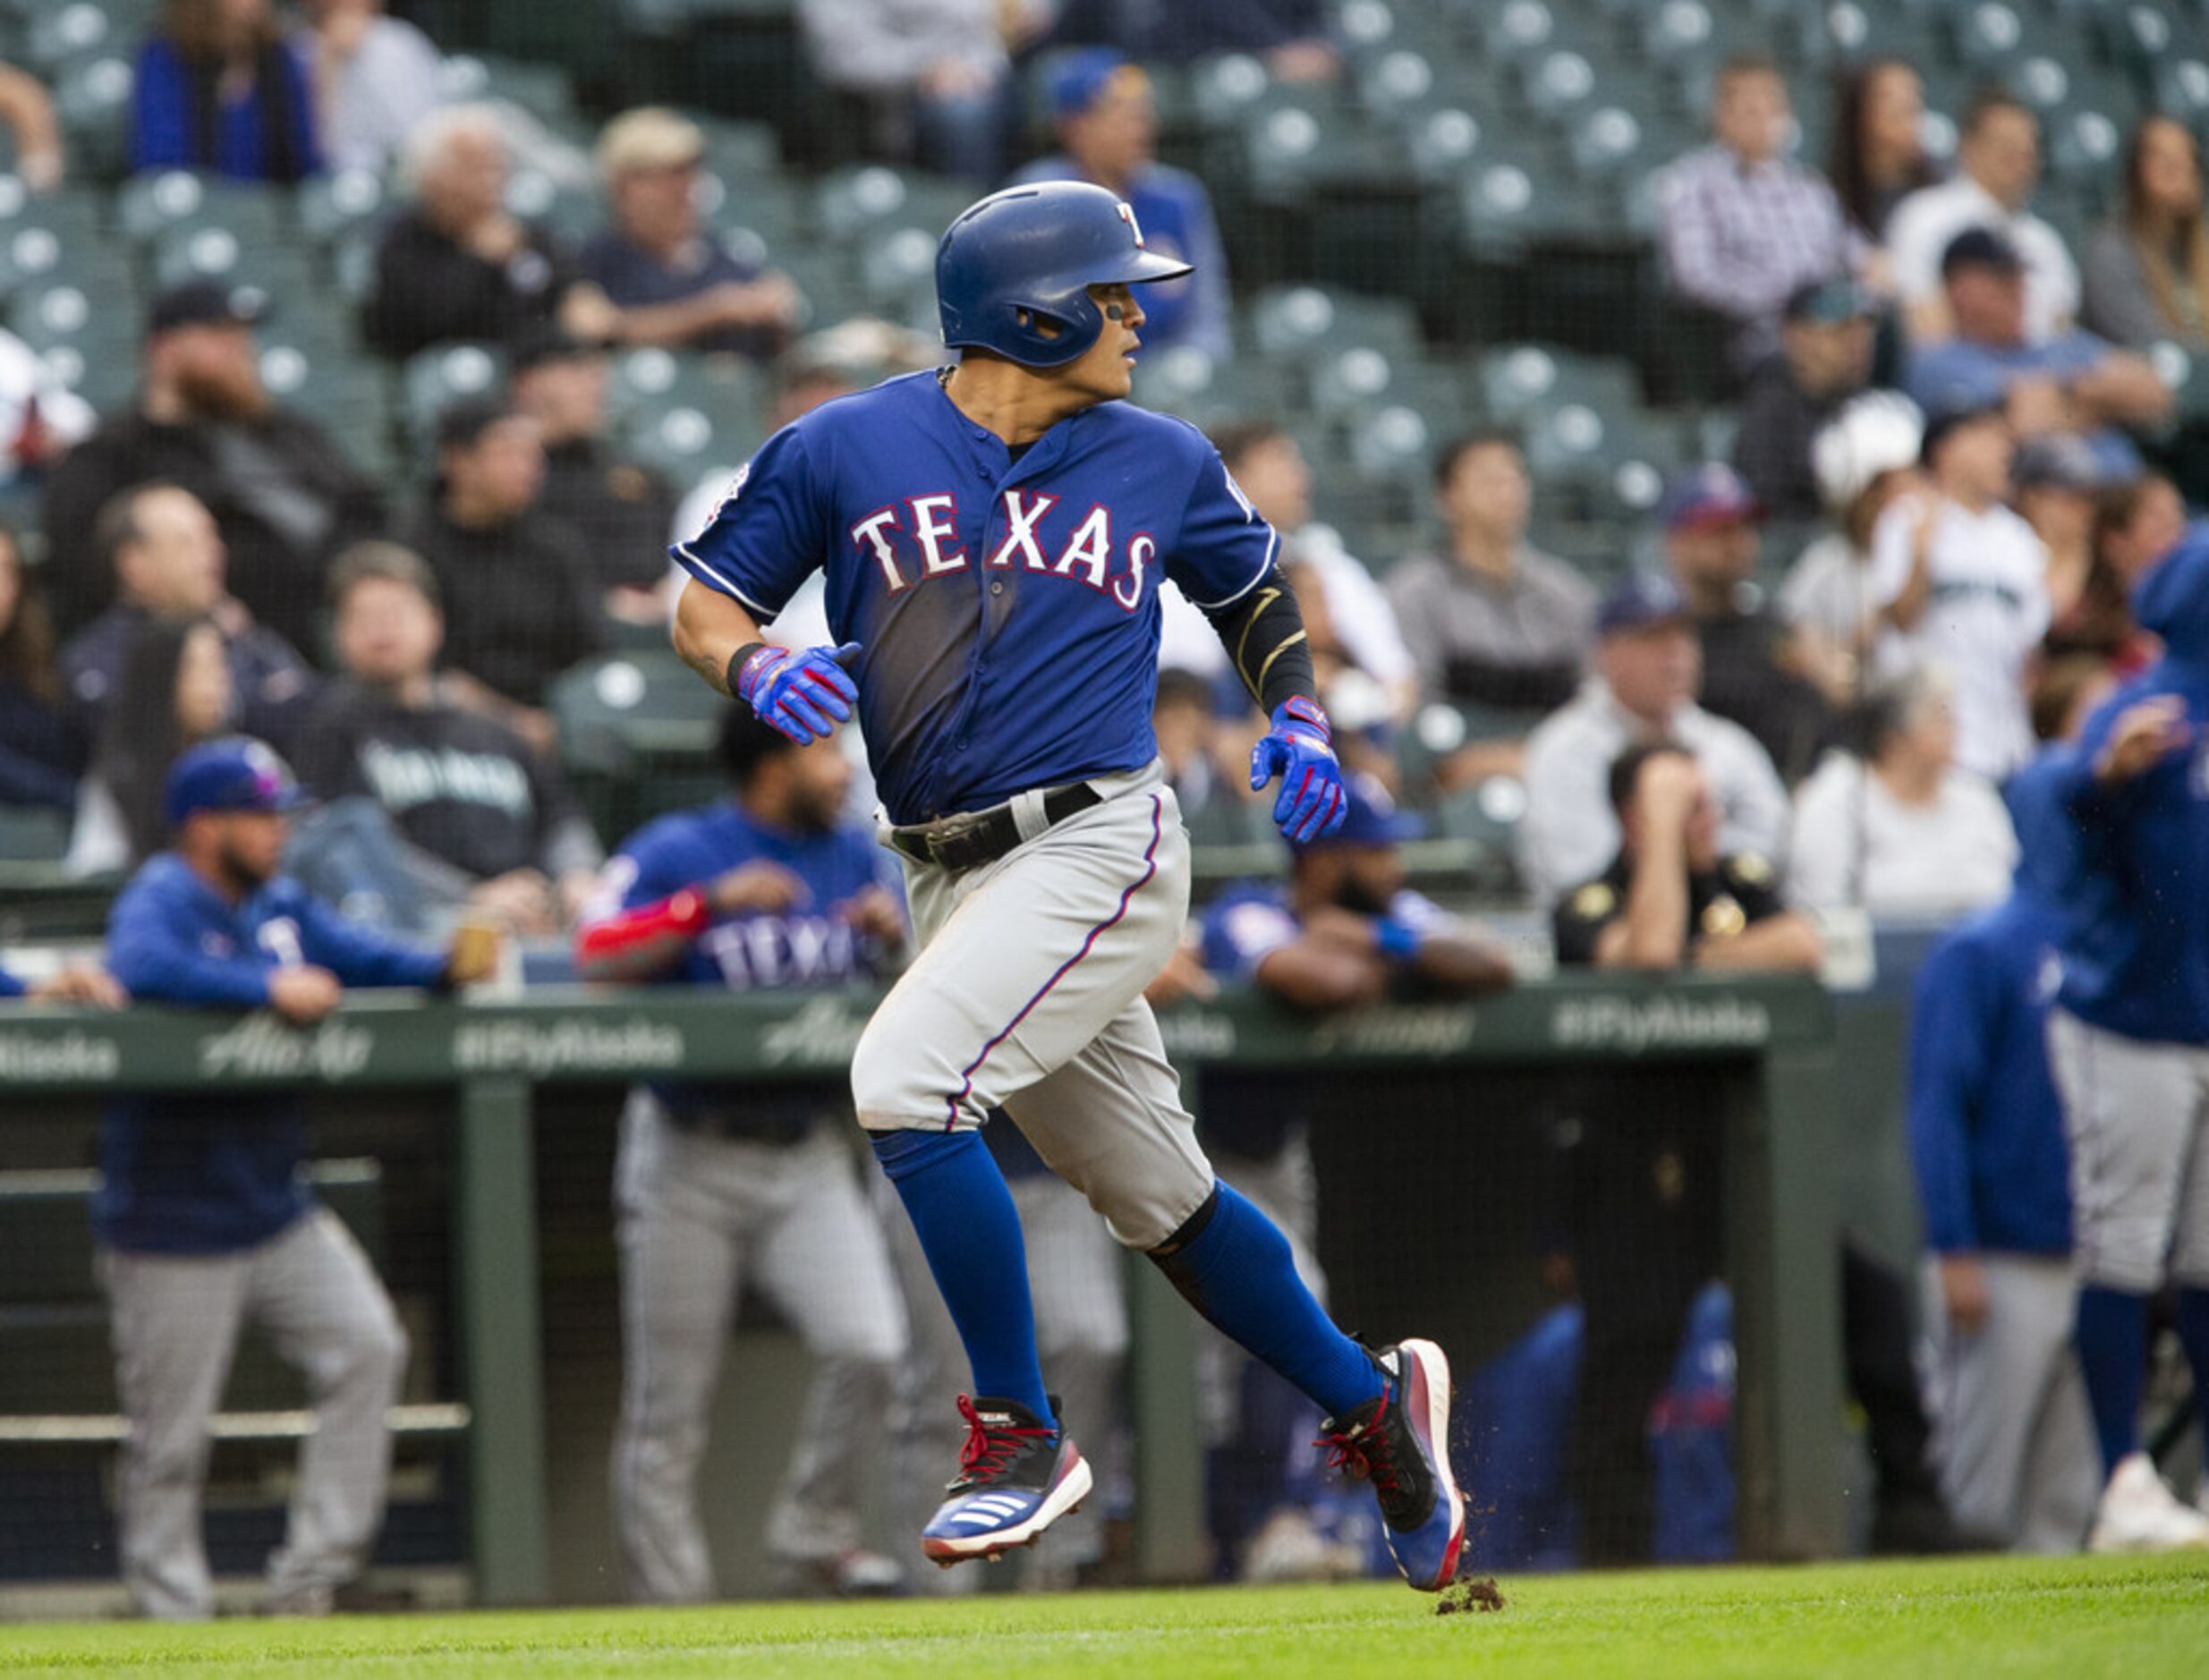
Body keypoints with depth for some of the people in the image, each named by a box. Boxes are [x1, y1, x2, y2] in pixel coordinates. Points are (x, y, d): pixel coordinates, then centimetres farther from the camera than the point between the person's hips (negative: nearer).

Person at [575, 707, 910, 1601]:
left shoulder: (852, 855, 9)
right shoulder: (676, 852, -6)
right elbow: (595, 956, -18)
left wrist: (896, 937, -7)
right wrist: (713, 904, -25)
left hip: (805, 1156, 4)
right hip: (689, 1158, -4)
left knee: (868, 1344, -16)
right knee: (669, 1400, 0)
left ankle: (818, 1527, 4)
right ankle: (669, 1594, 9)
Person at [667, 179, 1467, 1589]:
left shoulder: (1161, 463, 4)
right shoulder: (848, 450, 1)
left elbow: (1253, 585, 21)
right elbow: (703, 601, 5)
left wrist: (1297, 715, 4)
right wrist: (755, 666, -17)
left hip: (1098, 848, -3)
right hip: (952, 877, 3)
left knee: (905, 1080, -24)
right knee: (1161, 1201, 11)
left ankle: (1021, 1437, -13)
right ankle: (1371, 1405, 30)